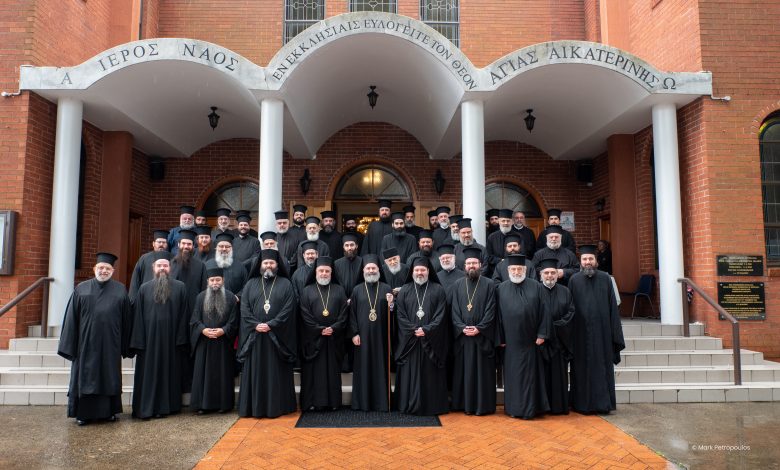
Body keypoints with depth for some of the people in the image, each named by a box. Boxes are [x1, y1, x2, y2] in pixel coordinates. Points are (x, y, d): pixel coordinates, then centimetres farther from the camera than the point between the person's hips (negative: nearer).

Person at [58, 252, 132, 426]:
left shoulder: (120, 290, 4)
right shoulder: (81, 289, 3)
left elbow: (126, 319, 5)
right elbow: (71, 318, 3)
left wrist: (125, 346, 2)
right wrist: (70, 345, -2)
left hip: (110, 344, 0)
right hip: (86, 343, 0)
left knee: (109, 377, 8)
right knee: (85, 377, 6)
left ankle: (109, 411, 20)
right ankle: (84, 413, 18)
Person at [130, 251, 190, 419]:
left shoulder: (180, 287, 1)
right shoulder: (144, 289, 4)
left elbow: (184, 315, -1)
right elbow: (138, 317, 2)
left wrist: (181, 340, -6)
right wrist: (138, 342, -4)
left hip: (171, 340, 0)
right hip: (149, 339, 1)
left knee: (169, 372, 7)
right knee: (148, 373, 5)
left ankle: (166, 406, 18)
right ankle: (146, 408, 15)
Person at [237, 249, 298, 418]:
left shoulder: (285, 284, 4)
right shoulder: (251, 284, 11)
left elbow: (288, 309, -5)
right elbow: (244, 308, 4)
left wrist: (271, 325, -15)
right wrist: (255, 324, -12)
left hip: (278, 336, -2)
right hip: (254, 336, 2)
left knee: (277, 372, 1)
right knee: (255, 372, 4)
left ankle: (277, 406, 8)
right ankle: (255, 407, 12)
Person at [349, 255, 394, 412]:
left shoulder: (386, 289, 5)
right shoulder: (357, 290, 5)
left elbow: (393, 313, 5)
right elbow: (352, 314, 2)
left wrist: (391, 304, -16)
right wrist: (354, 333, -6)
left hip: (380, 335, 0)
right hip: (362, 336, 0)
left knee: (381, 367, 4)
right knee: (363, 367, 5)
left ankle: (382, 401, 14)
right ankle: (362, 402, 14)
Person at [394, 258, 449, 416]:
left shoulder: (438, 290, 4)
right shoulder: (404, 290, 7)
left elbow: (440, 315, -3)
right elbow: (400, 315, 2)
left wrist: (426, 330, -14)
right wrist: (414, 330, -10)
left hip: (431, 341, -1)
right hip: (409, 341, 1)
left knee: (431, 374, 2)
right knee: (410, 374, 3)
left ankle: (432, 406, 10)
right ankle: (410, 406, 11)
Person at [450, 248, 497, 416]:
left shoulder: (488, 285, 1)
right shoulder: (457, 285, 8)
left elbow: (490, 311, -4)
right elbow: (454, 310, 3)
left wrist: (479, 328, -14)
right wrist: (462, 327, -10)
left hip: (482, 336, -2)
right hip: (462, 335, 2)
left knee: (482, 371, 3)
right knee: (463, 370, 7)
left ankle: (483, 405, 12)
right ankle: (463, 404, 16)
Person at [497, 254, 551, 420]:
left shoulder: (536, 287, 1)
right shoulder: (501, 289, 3)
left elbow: (544, 312, 0)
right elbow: (498, 315, 4)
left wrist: (542, 334, -6)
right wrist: (500, 338, 1)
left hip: (530, 341, -1)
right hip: (511, 341, 1)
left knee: (530, 374, 5)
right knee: (512, 375, 7)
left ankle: (530, 408, 16)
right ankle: (514, 408, 19)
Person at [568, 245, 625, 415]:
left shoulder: (605, 279, 4)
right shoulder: (574, 280, 2)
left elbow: (612, 306, 4)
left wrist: (614, 332, 0)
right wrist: (570, 333, -2)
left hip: (601, 330, 1)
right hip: (581, 332, 0)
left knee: (602, 367, 5)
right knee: (582, 368, 6)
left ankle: (602, 403, 15)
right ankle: (582, 404, 15)